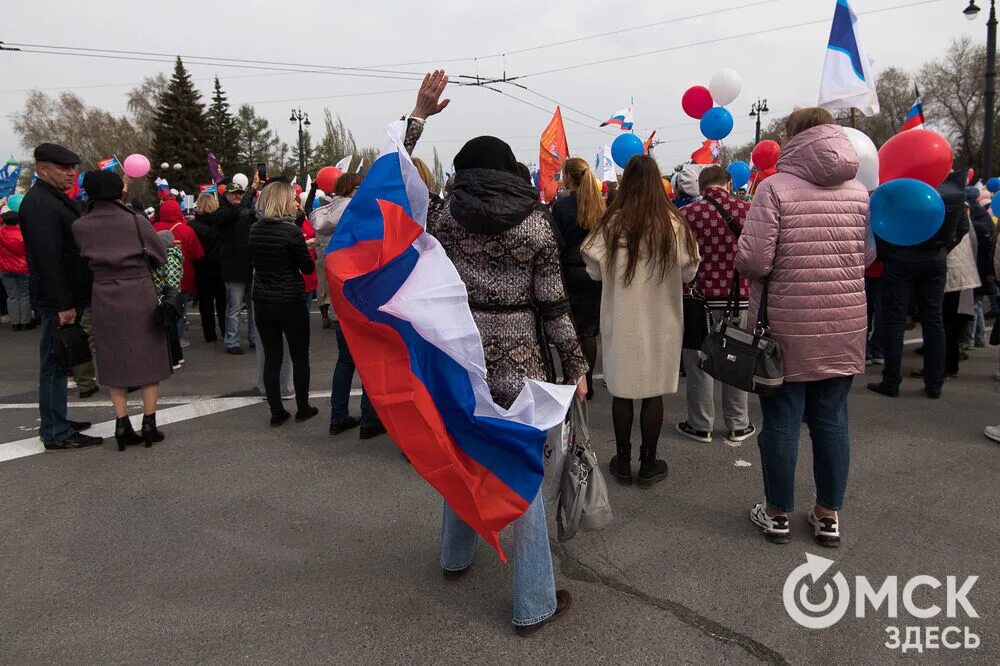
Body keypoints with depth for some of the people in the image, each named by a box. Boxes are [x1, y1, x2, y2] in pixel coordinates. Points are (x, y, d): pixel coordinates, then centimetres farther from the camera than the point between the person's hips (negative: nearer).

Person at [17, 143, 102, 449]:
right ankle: (56, 434, 4)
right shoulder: (38, 203, -15)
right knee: (55, 363, -3)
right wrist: (63, 304, -24)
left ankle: (56, 422, 27)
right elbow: (47, 258, -22)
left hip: (69, 296, 10)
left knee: (57, 363, 16)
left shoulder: (56, 199, 17)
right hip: (57, 300, -10)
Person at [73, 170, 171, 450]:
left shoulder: (80, 226, -4)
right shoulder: (136, 221, -9)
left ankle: (122, 426, 11)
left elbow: (81, 259, 4)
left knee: (116, 363, 12)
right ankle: (149, 424, 9)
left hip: (105, 298, 2)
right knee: (148, 360, 8)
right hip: (140, 295, -2)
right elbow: (161, 256, 0)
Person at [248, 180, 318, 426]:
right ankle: (303, 408, 19)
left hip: (262, 302, 5)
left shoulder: (254, 229, 2)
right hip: (291, 303, -5)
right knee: (300, 356, 10)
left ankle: (276, 411, 13)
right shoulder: (291, 231, -15)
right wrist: (304, 250, 7)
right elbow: (308, 268, -10)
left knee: (271, 357, 9)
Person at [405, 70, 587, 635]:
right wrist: (577, 365, 4)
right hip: (516, 362, -2)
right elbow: (553, 306, -6)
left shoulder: (446, 217, -2)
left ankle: (457, 557, 44)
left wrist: (419, 114, 11)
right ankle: (535, 605, 13)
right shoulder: (536, 225, -5)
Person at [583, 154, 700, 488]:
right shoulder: (673, 224, -12)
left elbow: (595, 270, -5)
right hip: (661, 320, 0)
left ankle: (623, 462, 23)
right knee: (653, 392, 10)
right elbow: (689, 272, -4)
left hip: (621, 320, 0)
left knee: (622, 391, 11)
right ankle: (648, 464, 21)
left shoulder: (612, 223, -12)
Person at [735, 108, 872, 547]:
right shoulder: (858, 191, 4)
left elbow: (753, 261, -17)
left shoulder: (775, 188, -11)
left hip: (787, 326, -4)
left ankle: (777, 514, 20)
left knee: (781, 421, 7)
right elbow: (867, 256, 11)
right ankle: (829, 515, 25)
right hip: (844, 326, 5)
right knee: (832, 420, 13)